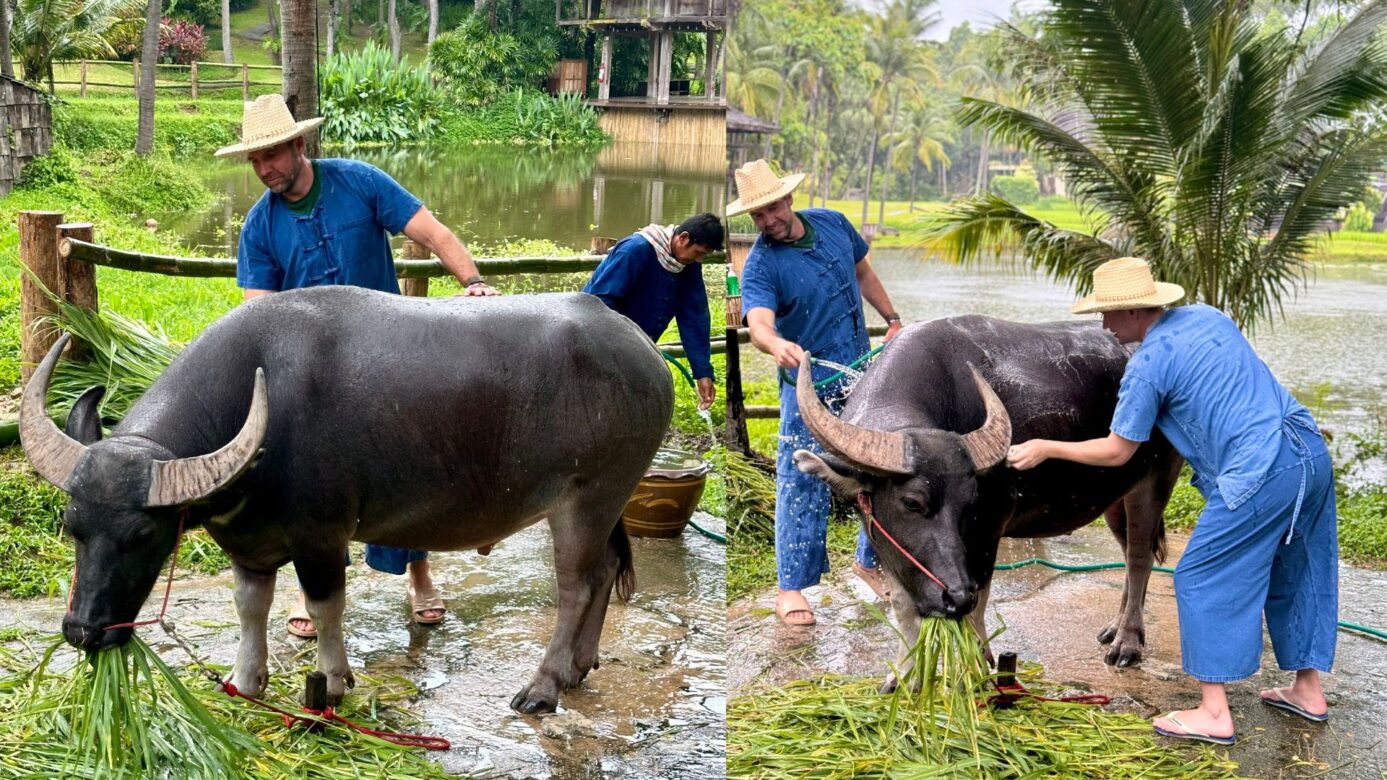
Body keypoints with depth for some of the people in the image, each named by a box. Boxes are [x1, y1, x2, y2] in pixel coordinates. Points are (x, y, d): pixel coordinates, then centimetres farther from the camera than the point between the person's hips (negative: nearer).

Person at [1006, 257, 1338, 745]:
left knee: (1202, 580, 3)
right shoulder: (1209, 317, 14)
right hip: (1313, 451, 9)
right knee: (1294, 575, 22)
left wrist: (1045, 449, 8)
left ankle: (1213, 714, 5)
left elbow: (1116, 452, -1)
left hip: (1261, 474, -9)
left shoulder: (1148, 364, -8)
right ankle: (1308, 690, 33)